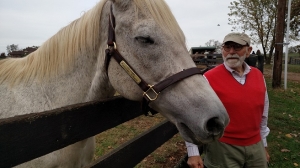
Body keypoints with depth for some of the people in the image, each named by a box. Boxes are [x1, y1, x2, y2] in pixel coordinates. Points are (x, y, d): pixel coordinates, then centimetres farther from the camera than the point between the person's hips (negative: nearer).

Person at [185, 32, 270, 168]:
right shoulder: (209, 78, -16)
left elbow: (263, 114, 12)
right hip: (223, 148, -5)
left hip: (255, 146, 5)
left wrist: (263, 144, 18)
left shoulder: (258, 76, 2)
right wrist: (193, 153, -14)